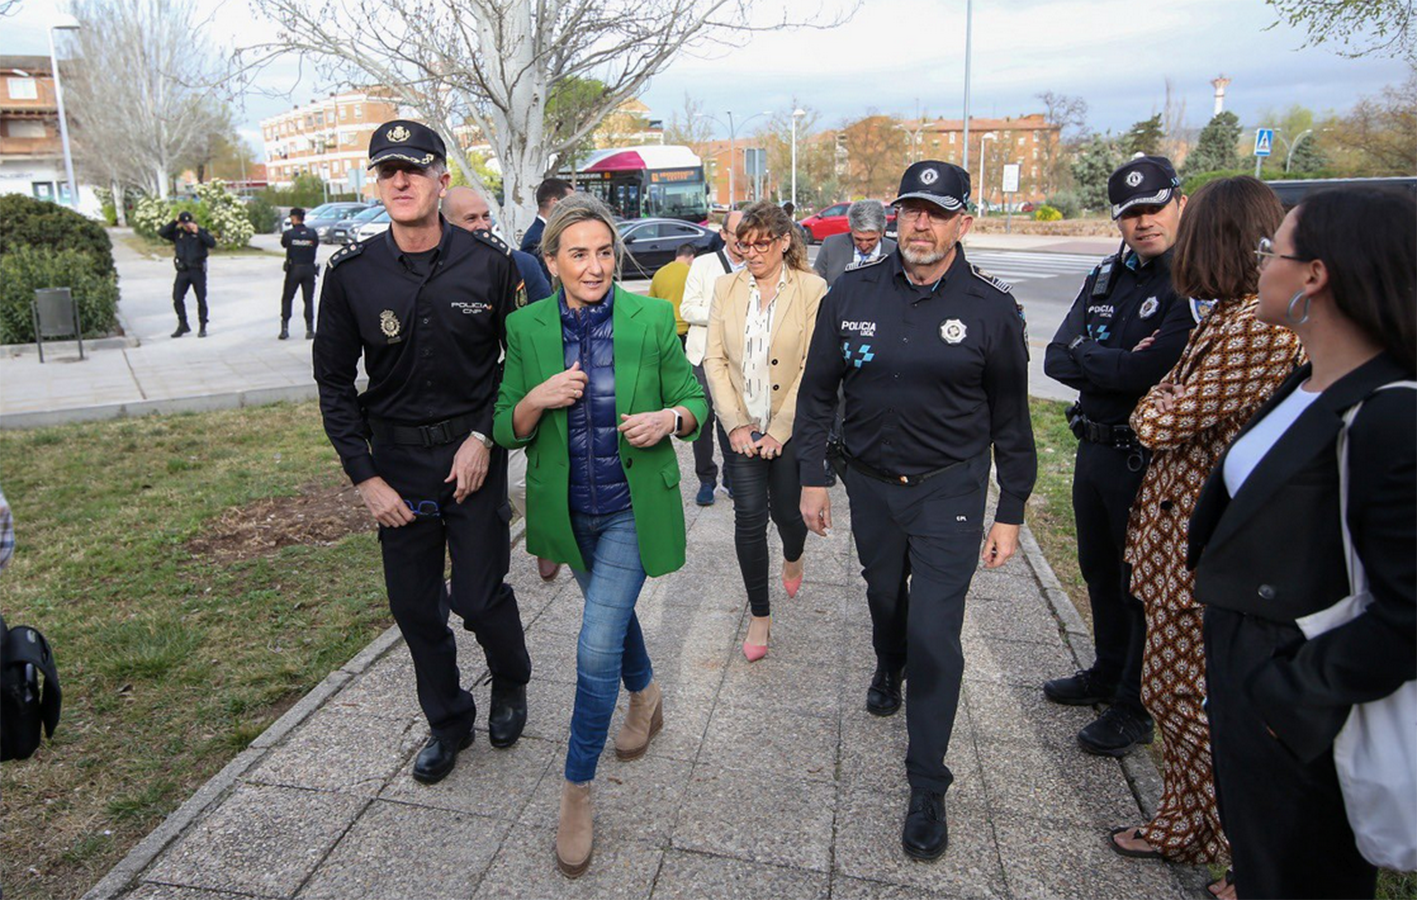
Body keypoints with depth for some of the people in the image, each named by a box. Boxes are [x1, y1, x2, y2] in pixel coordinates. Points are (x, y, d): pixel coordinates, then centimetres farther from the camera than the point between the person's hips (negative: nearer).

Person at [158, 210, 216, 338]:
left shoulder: (201, 232, -2)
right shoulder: (177, 233, 5)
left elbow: (212, 243, -16)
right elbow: (161, 233, -6)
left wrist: (198, 232, -24)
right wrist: (174, 222, -9)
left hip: (198, 271, -3)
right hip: (183, 271, 3)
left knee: (201, 300, 3)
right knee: (177, 299, 0)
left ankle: (202, 327, 12)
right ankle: (183, 325, 12)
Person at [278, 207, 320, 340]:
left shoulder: (288, 234, -8)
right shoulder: (312, 233, -4)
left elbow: (283, 244, 8)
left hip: (293, 269, -1)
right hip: (309, 269, 1)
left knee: (287, 299, 11)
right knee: (308, 300, 7)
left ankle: (285, 328, 6)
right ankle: (310, 330, 5)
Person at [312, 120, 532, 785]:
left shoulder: (488, 262, -7)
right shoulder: (351, 273, -4)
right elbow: (335, 382, 3)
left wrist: (484, 436, -10)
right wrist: (364, 477, -3)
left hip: (473, 454, -2)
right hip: (395, 461, 2)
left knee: (480, 595, -1)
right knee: (414, 606, 10)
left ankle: (511, 685, 33)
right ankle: (448, 721, 34)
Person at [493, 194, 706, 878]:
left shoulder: (652, 318, -9)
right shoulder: (524, 328, -4)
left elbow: (693, 399, 0)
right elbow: (508, 430, -1)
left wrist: (670, 419, -22)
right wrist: (536, 401, -22)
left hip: (633, 508, -3)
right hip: (568, 510, 3)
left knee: (597, 649, -8)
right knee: (611, 611, 25)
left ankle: (577, 792, 12)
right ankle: (644, 695, 56)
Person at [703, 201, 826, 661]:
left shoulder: (812, 290, -5)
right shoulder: (726, 288, 4)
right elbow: (715, 359, 2)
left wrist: (780, 430, -12)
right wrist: (735, 423, -7)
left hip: (790, 428, -2)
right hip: (742, 426, 2)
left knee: (787, 511, 9)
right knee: (749, 517, -1)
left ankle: (793, 556, 47)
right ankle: (759, 614, 16)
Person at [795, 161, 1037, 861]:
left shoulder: (992, 308, -8)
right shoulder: (852, 293, -3)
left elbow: (1011, 418, -2)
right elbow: (817, 391, 4)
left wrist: (1011, 513, -1)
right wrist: (813, 477, 2)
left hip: (949, 490, -3)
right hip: (871, 483, 3)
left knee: (935, 633, -5)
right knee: (885, 595, 23)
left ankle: (927, 789, 10)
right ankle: (889, 669, 58)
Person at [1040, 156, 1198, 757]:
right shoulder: (1106, 276, 7)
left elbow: (1156, 371, -27)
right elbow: (1056, 359, -2)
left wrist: (1087, 358, -13)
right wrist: (1120, 365, -17)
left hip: (1149, 459, -7)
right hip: (1094, 447, 8)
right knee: (1100, 570, 21)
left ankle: (1138, 708, 25)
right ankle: (1108, 674, 42)